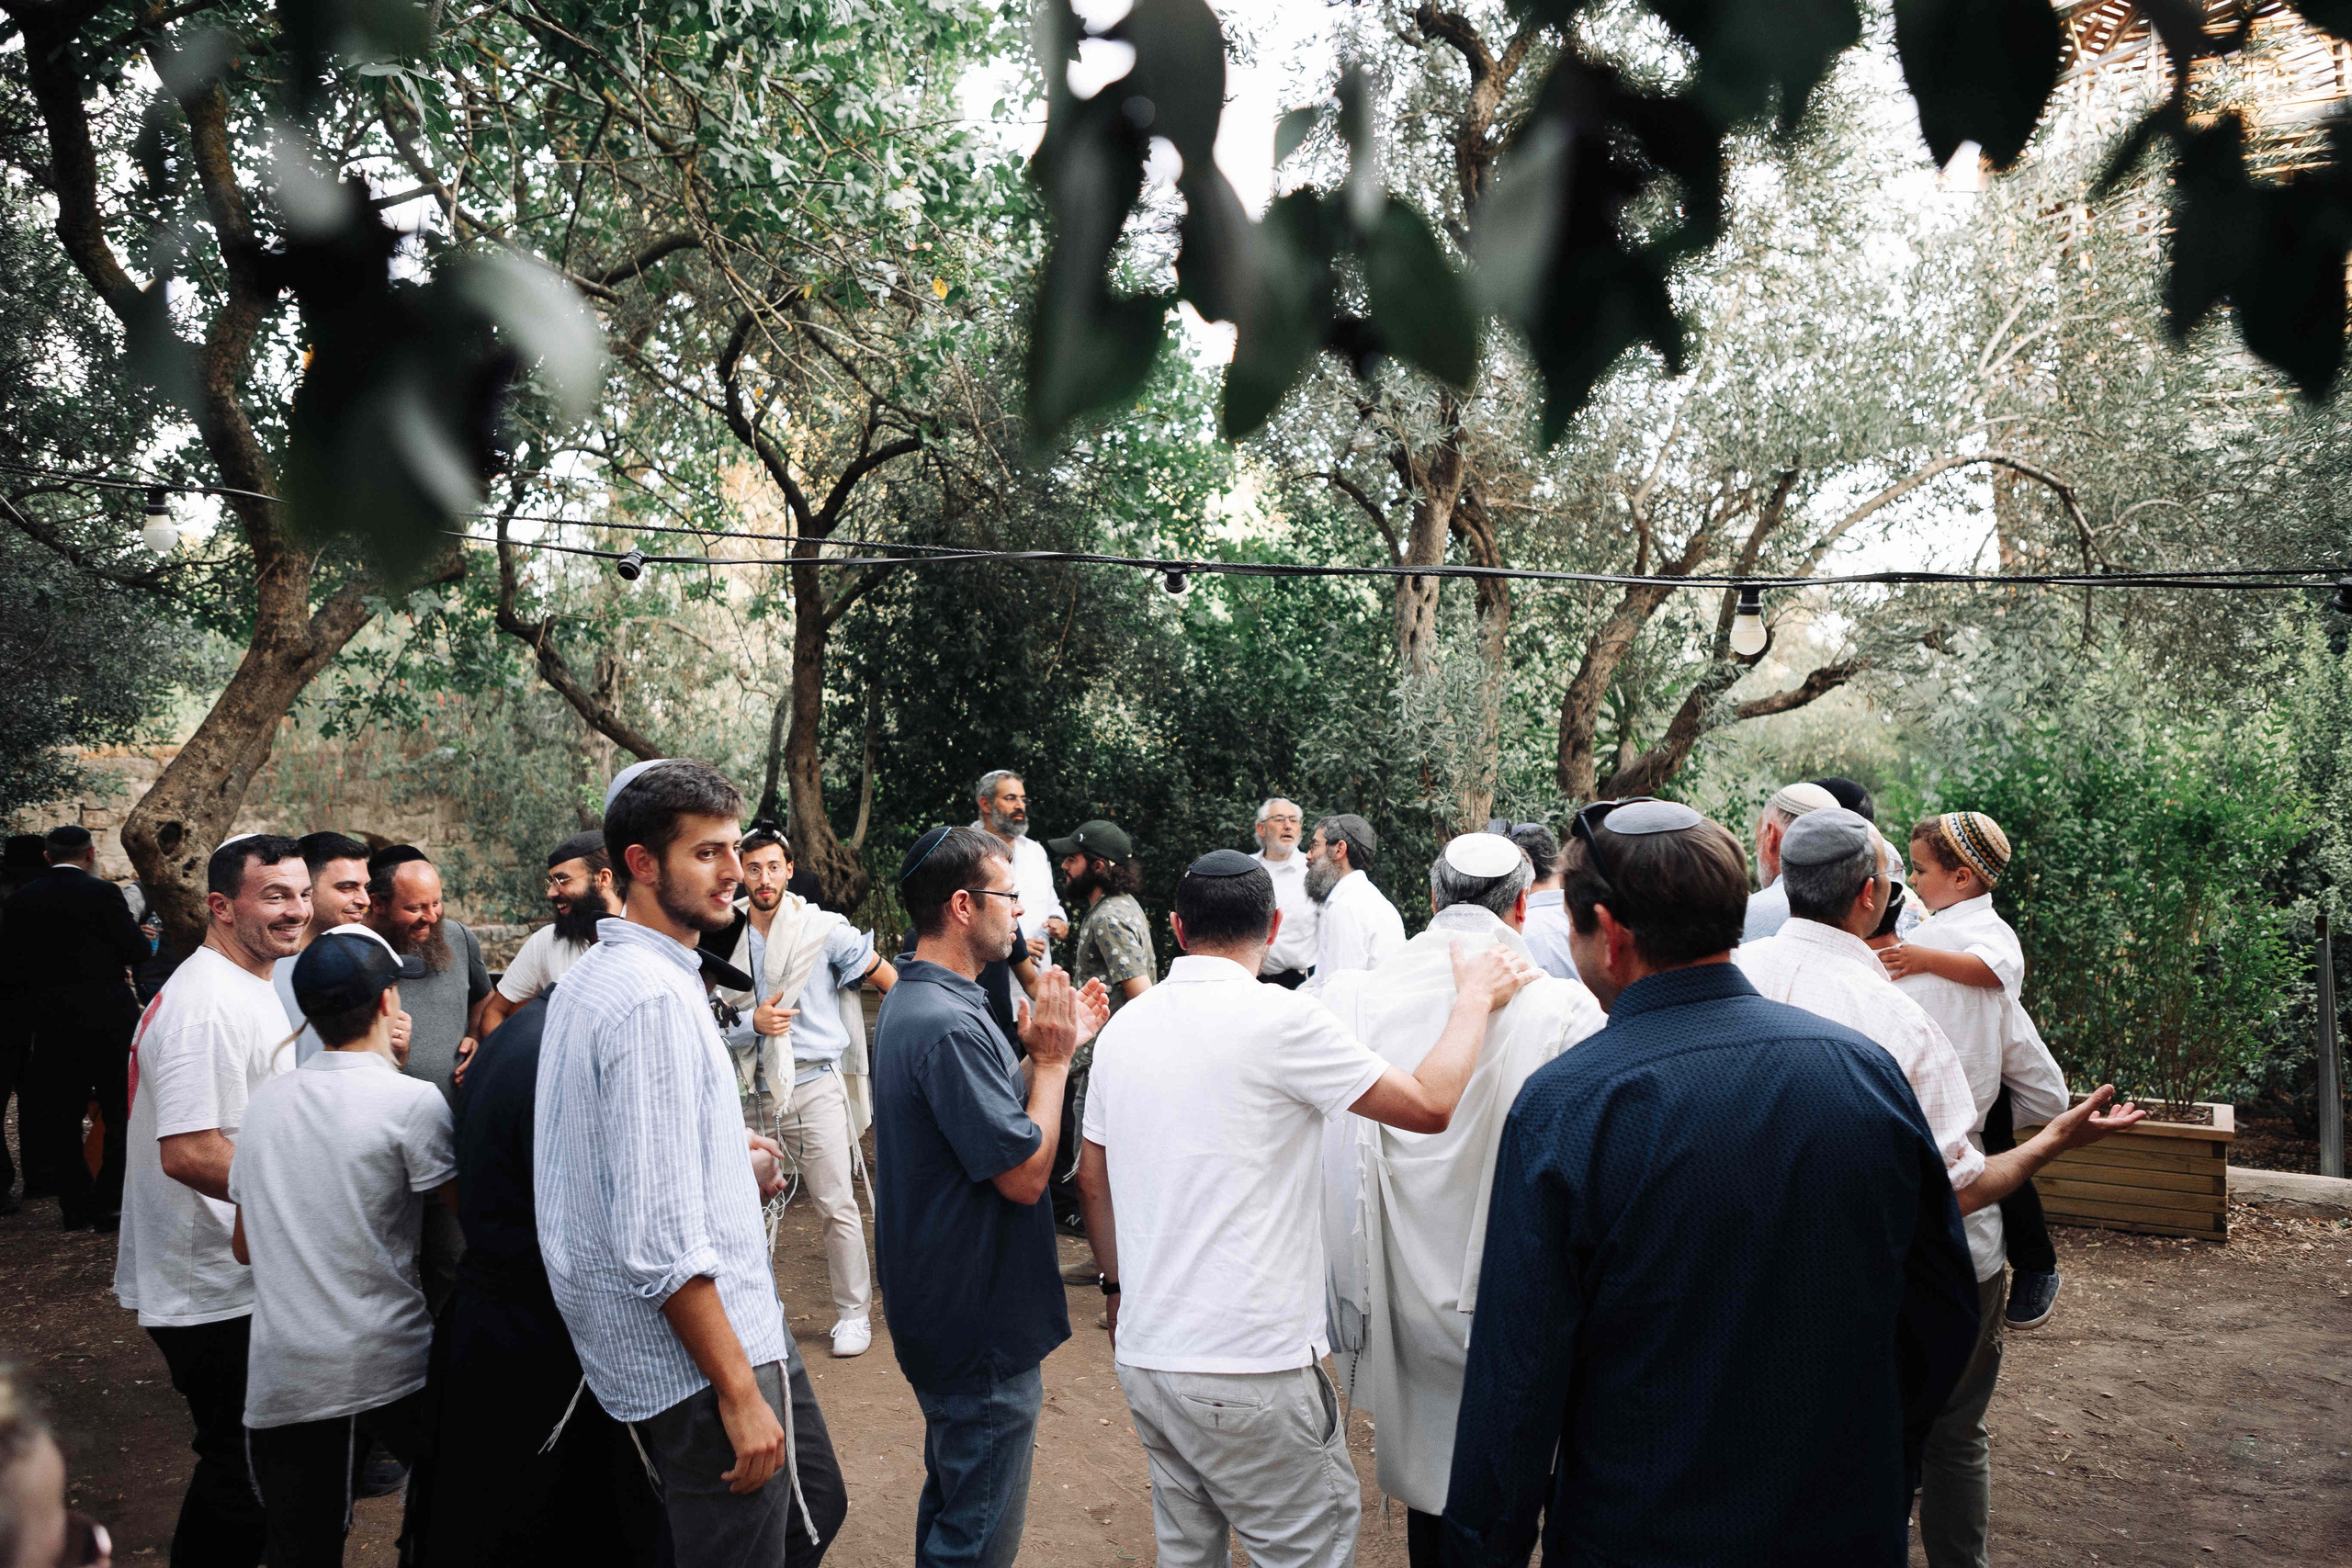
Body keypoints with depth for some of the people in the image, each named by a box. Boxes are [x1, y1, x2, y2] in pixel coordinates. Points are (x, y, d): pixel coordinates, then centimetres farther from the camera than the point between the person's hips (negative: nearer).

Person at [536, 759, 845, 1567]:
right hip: (704, 1348, -10)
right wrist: (739, 1393, -22)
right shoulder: (656, 1000, -23)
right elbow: (662, 1238, -26)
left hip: (740, 1317, 10)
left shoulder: (594, 974, 11)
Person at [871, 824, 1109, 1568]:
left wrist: (1051, 1050, 5)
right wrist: (1052, 1059, -15)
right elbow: (1024, 1173, -25)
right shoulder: (950, 1025, -27)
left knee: (952, 1498, 26)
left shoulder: (911, 1001, 7)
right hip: (984, 1327, -11)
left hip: (944, 1308, 11)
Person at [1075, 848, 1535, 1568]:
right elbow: (1431, 1105, -12)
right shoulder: (1282, 1022, -16)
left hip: (1145, 1355, 7)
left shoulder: (1124, 1027, 5)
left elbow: (1092, 1178, 14)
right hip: (1249, 1371, -7)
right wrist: (1475, 996, 2)